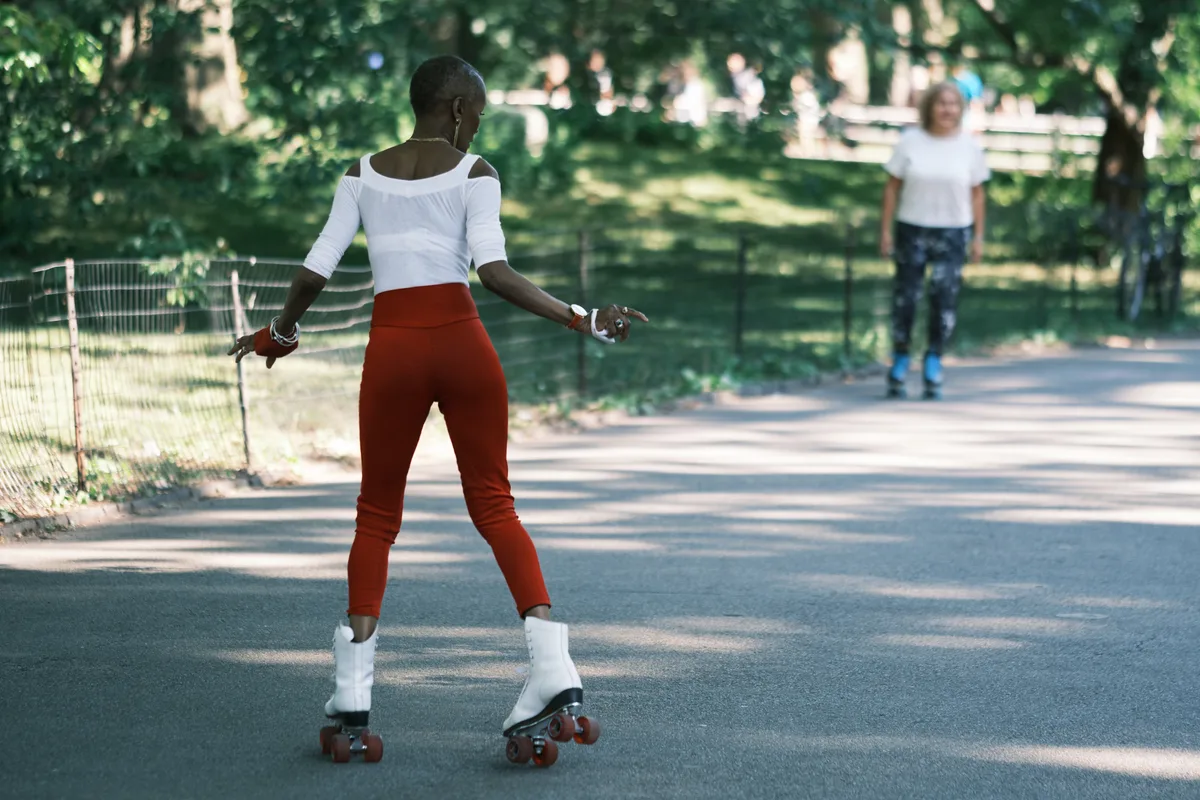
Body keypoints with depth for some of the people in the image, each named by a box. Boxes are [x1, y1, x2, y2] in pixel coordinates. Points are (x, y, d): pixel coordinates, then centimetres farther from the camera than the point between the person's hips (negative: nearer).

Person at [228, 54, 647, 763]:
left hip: (393, 350, 1)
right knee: (493, 503, 7)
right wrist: (580, 320, -12)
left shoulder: (364, 173, 9)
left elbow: (315, 271, 5)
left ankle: (353, 693, 3)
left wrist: (282, 331, 23)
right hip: (461, 340, -1)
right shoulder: (473, 173, 0)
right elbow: (494, 270, -14)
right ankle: (553, 668, -7)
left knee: (379, 512, 11)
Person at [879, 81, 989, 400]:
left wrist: (978, 236, 2)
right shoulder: (910, 142, -1)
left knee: (944, 298, -7)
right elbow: (892, 186, 2)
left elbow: (977, 193, 5)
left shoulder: (970, 146, 1)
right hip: (912, 230, 0)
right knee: (905, 297, 1)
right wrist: (886, 230, -2)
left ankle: (933, 365, 4)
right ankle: (899, 362, 16)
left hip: (953, 233, 0)